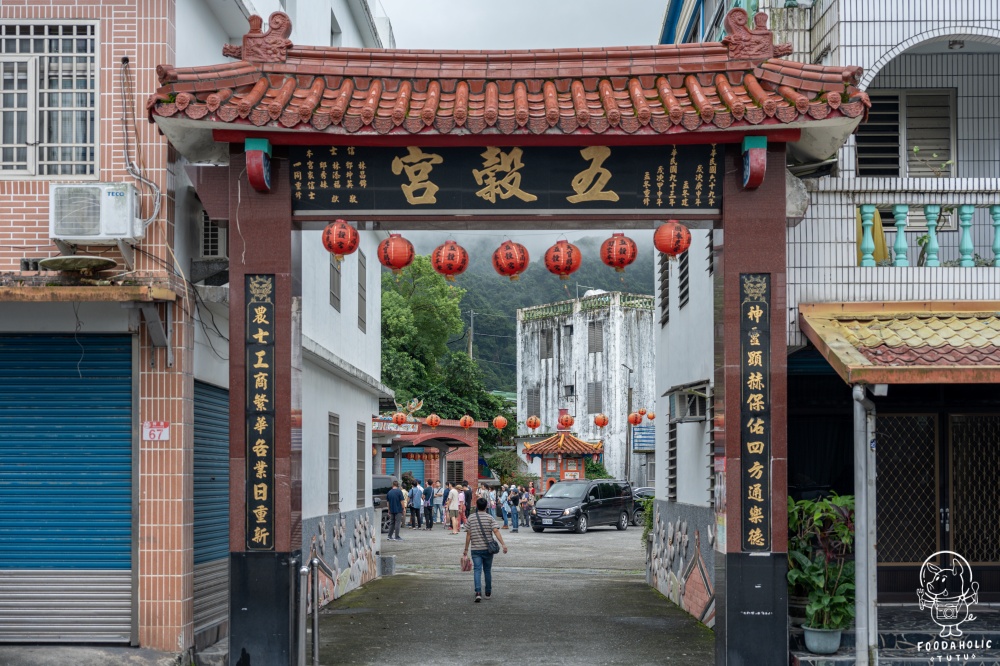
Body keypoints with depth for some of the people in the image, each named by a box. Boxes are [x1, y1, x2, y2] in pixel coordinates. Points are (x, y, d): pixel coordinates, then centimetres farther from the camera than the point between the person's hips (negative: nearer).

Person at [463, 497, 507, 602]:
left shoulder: (471, 518, 0)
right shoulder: (489, 518, -3)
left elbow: (468, 535, -1)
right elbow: (496, 531, -14)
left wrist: (466, 549, 5)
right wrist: (503, 544, -17)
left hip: (475, 549, 0)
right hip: (487, 549, 0)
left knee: (477, 570, -4)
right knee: (487, 570, 14)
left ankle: (478, 592, -22)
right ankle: (488, 592, 25)